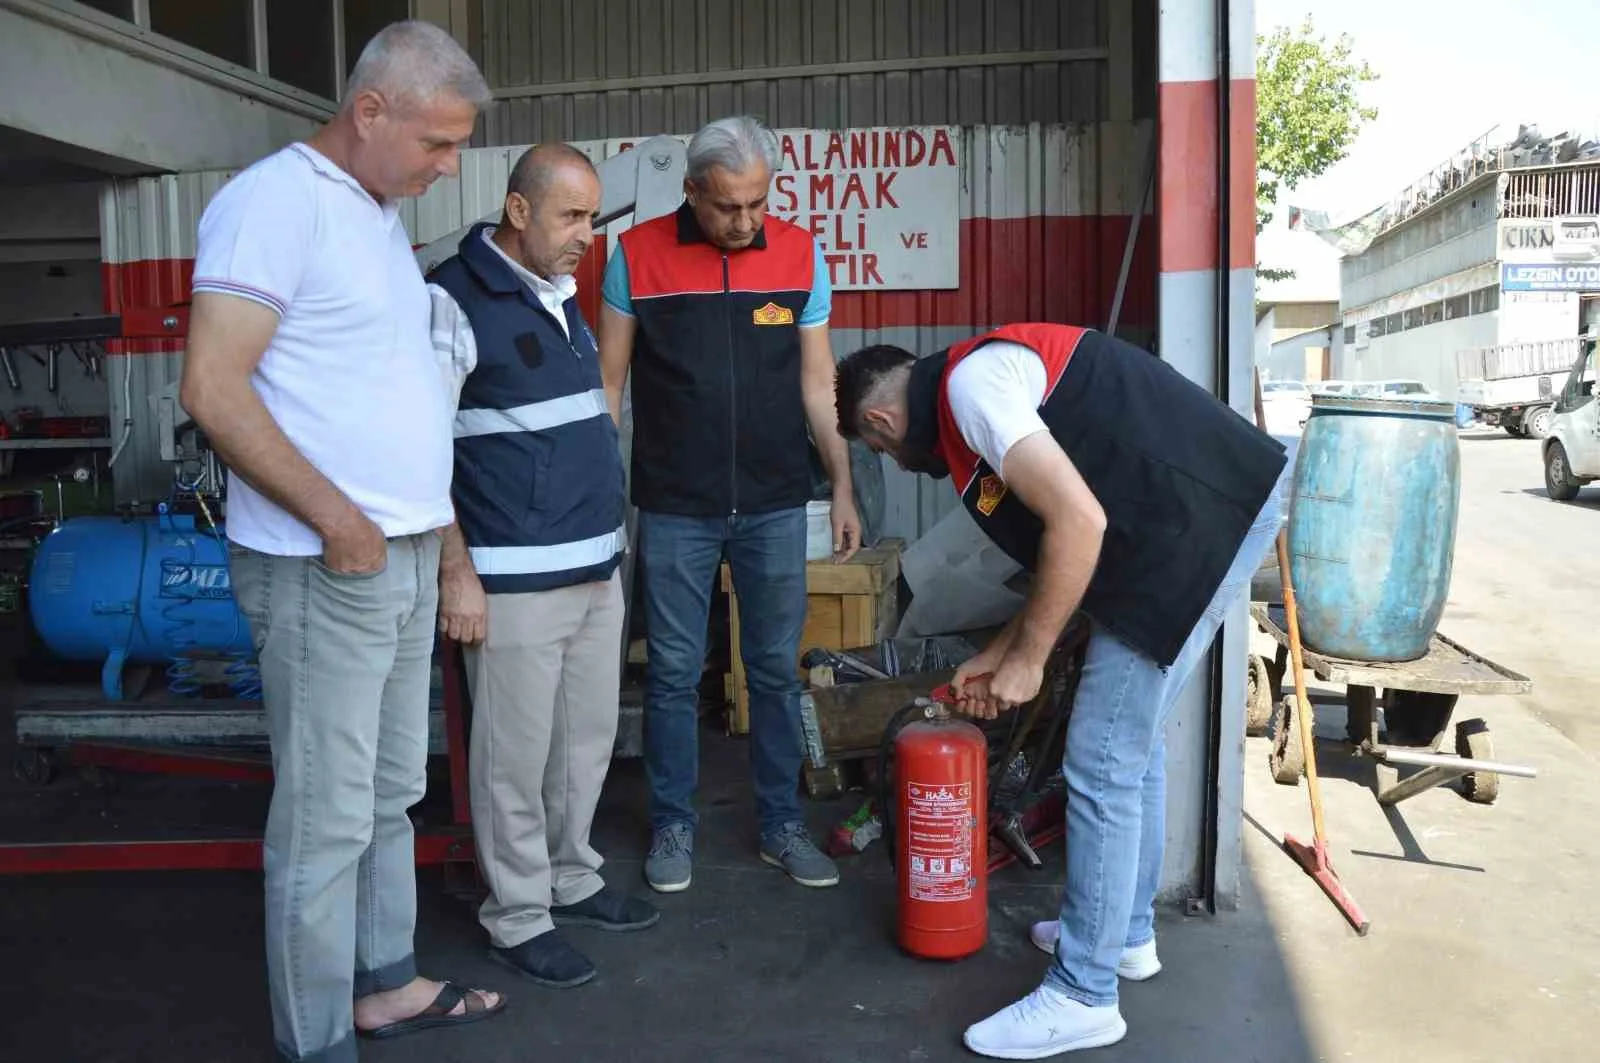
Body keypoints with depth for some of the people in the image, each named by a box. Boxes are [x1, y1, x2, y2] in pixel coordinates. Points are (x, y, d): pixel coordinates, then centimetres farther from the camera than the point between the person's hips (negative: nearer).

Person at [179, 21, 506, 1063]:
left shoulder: (384, 215, 15)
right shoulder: (277, 199, -12)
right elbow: (212, 387, -19)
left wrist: (426, 513, 14)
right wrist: (336, 519, -18)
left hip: (407, 554, 9)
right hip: (323, 568, -9)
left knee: (391, 797, 18)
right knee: (327, 821, 1)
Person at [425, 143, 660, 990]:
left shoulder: (563, 294, 13)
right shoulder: (455, 299, -11)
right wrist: (456, 571, -16)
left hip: (596, 567, 8)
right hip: (515, 578, -8)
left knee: (587, 738, 16)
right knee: (517, 753, 4)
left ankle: (571, 880, 33)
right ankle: (517, 918, 20)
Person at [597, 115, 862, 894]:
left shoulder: (799, 254, 1)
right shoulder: (639, 254, -4)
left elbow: (817, 382, 6)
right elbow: (608, 380, 2)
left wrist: (843, 488, 3)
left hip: (774, 504, 2)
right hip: (674, 508, -1)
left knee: (777, 669, 9)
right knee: (673, 673, 7)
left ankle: (782, 825, 24)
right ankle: (672, 826, 24)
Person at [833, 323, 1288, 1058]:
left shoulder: (969, 384, -11)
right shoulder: (988, 383, 20)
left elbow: (1079, 522, -21)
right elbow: (1067, 545, 23)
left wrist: (1028, 659, -10)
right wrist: (995, 656, 26)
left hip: (1196, 530, -11)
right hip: (1217, 513, 11)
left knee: (1102, 764, -3)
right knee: (1133, 741, 21)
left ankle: (1083, 997, 10)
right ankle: (1127, 933, 36)